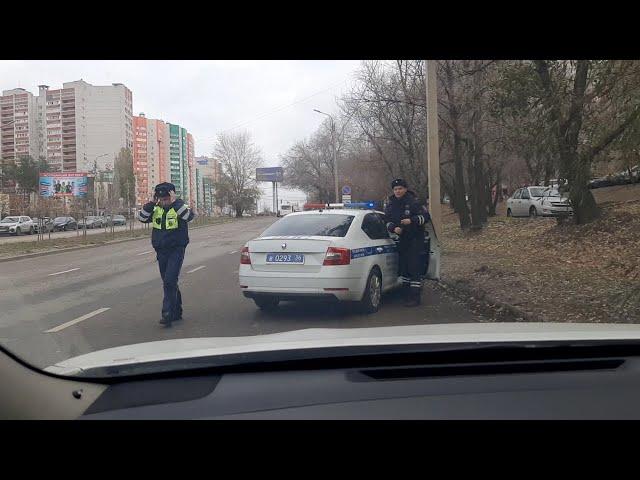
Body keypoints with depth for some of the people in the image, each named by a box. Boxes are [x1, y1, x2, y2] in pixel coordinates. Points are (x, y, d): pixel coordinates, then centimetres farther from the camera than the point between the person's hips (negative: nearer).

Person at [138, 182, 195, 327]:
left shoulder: (180, 207, -5)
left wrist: (175, 202, -26)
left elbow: (189, 216, -26)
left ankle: (167, 314, -13)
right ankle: (177, 312, 25)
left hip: (176, 251, -6)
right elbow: (141, 218, -2)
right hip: (161, 251, 6)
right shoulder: (156, 210, 8)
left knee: (170, 282, -15)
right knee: (169, 283, 13)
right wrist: (151, 203, -10)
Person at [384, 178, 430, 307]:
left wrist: (411, 221, -25)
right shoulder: (391, 204, 7)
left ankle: (415, 297, -5)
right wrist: (394, 228, -10)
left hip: (415, 240, -6)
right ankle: (407, 295, 23)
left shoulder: (413, 201, -10)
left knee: (415, 268, -9)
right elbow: (387, 220, 10)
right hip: (401, 240, 6)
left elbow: (425, 216, -11)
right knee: (404, 268, 12)